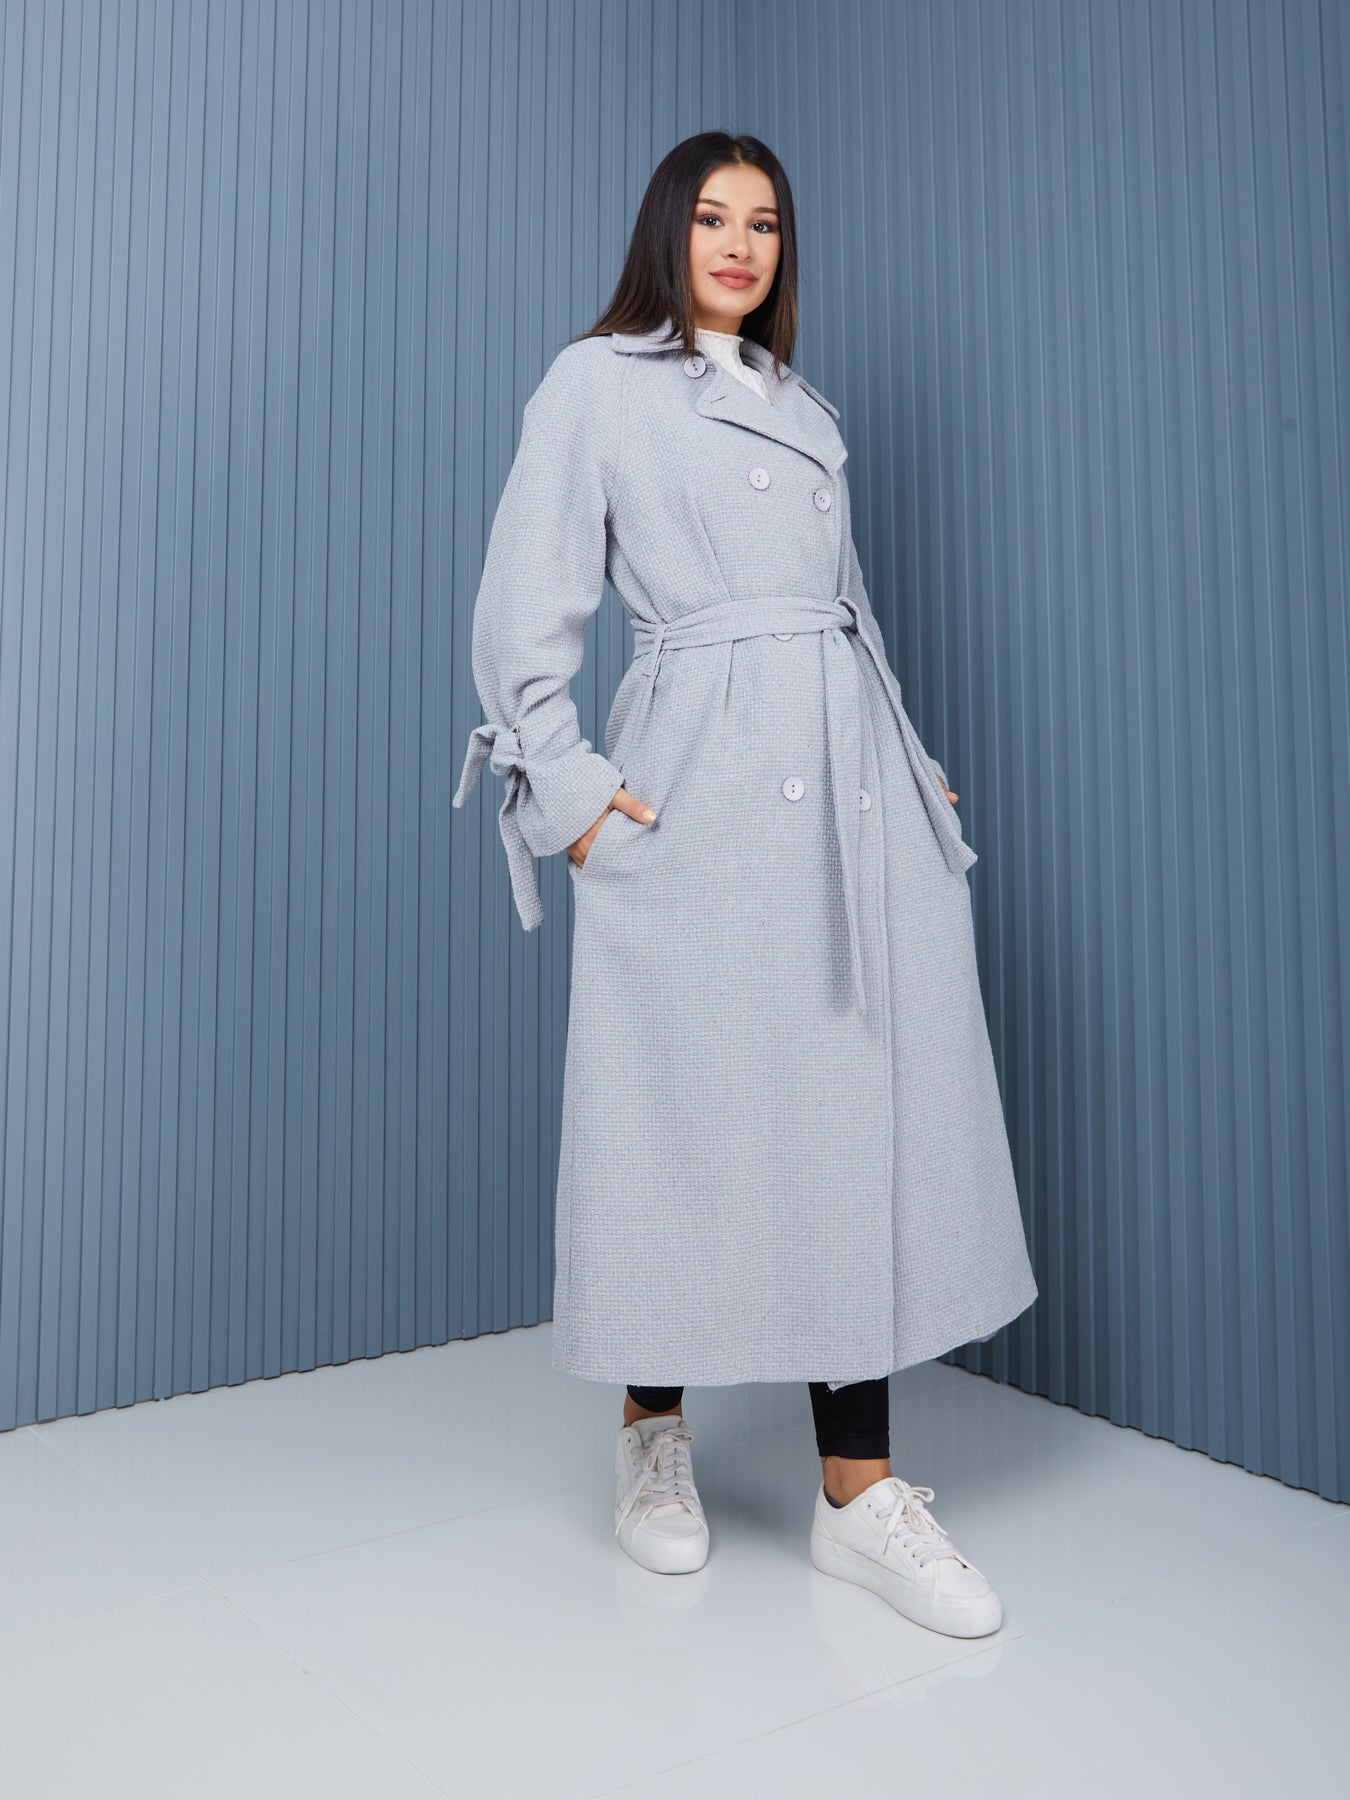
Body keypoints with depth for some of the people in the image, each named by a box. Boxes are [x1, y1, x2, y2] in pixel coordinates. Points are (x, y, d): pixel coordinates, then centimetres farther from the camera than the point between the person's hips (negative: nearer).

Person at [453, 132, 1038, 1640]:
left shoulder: (807, 412, 23)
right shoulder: (597, 383, 6)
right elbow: (525, 613, -1)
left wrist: (910, 762, 12)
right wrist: (571, 789, -9)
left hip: (850, 780, 5)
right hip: (698, 781, -5)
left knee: (865, 1116, 0)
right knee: (687, 1109, 0)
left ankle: (859, 1493, 8)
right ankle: (653, 1435, 22)